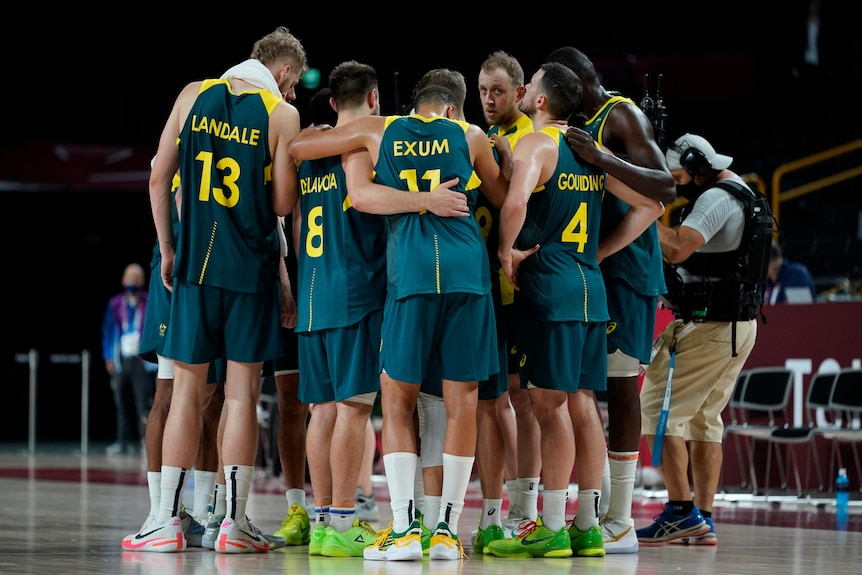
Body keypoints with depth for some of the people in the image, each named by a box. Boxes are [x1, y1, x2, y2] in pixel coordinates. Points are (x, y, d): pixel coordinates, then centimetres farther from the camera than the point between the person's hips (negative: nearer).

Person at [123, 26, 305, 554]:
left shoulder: (194, 95, 5)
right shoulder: (282, 115, -3)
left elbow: (159, 178, 5)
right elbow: (283, 205, -3)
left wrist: (167, 248, 14)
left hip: (195, 259, 2)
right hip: (252, 267, -2)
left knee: (187, 388, 6)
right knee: (242, 392, 3)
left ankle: (169, 521, 3)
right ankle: (235, 522, 4)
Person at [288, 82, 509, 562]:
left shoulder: (378, 131, 15)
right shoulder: (470, 135, 16)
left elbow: (293, 147, 20)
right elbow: (506, 199, 30)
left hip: (411, 272, -1)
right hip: (468, 270, 1)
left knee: (398, 400, 7)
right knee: (462, 400, 6)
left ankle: (405, 528, -4)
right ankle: (448, 530, 5)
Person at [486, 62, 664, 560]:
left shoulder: (535, 145, -8)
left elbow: (516, 202, -28)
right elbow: (650, 206, 18)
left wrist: (507, 250, -11)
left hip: (549, 289, -7)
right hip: (591, 290, 7)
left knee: (550, 403, -6)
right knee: (581, 403, 10)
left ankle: (552, 530, -5)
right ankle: (588, 527, 12)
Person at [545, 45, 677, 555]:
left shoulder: (623, 116, -9)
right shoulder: (583, 124, 18)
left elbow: (667, 188, -20)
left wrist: (602, 159, -28)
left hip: (625, 266, -9)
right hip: (588, 265, 9)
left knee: (619, 383, -8)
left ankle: (621, 523, -6)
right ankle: (597, 512, 14)